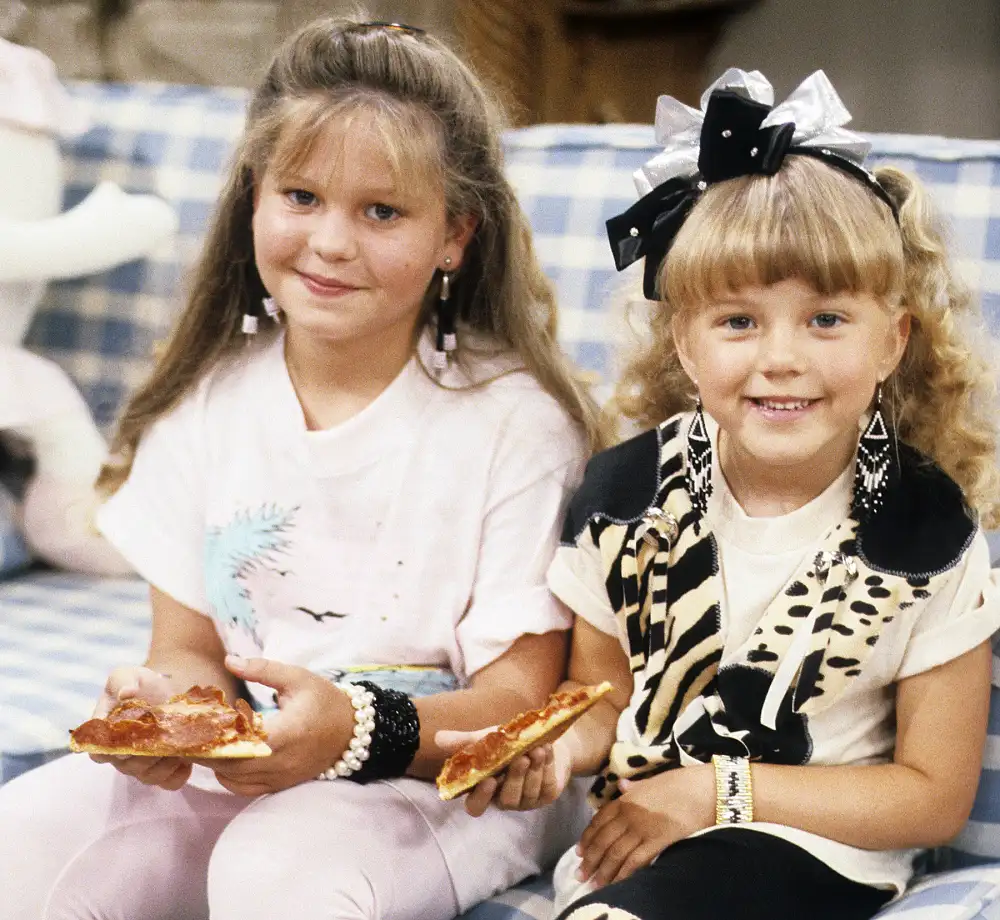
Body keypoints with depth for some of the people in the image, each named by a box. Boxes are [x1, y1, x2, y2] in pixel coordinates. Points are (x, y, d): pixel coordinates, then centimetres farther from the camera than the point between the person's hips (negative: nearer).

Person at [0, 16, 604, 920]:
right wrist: (164, 705, -17)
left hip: (447, 779, -4)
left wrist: (354, 730, -29)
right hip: (232, 761, 4)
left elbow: (520, 702, -11)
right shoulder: (207, 400, 3)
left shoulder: (516, 418, -10)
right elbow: (190, 648, 7)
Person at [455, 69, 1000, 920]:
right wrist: (555, 748, -13)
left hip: (816, 847, -3)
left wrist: (720, 790, -10)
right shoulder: (627, 490, -2)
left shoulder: (928, 537, -10)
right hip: (633, 827, 3)